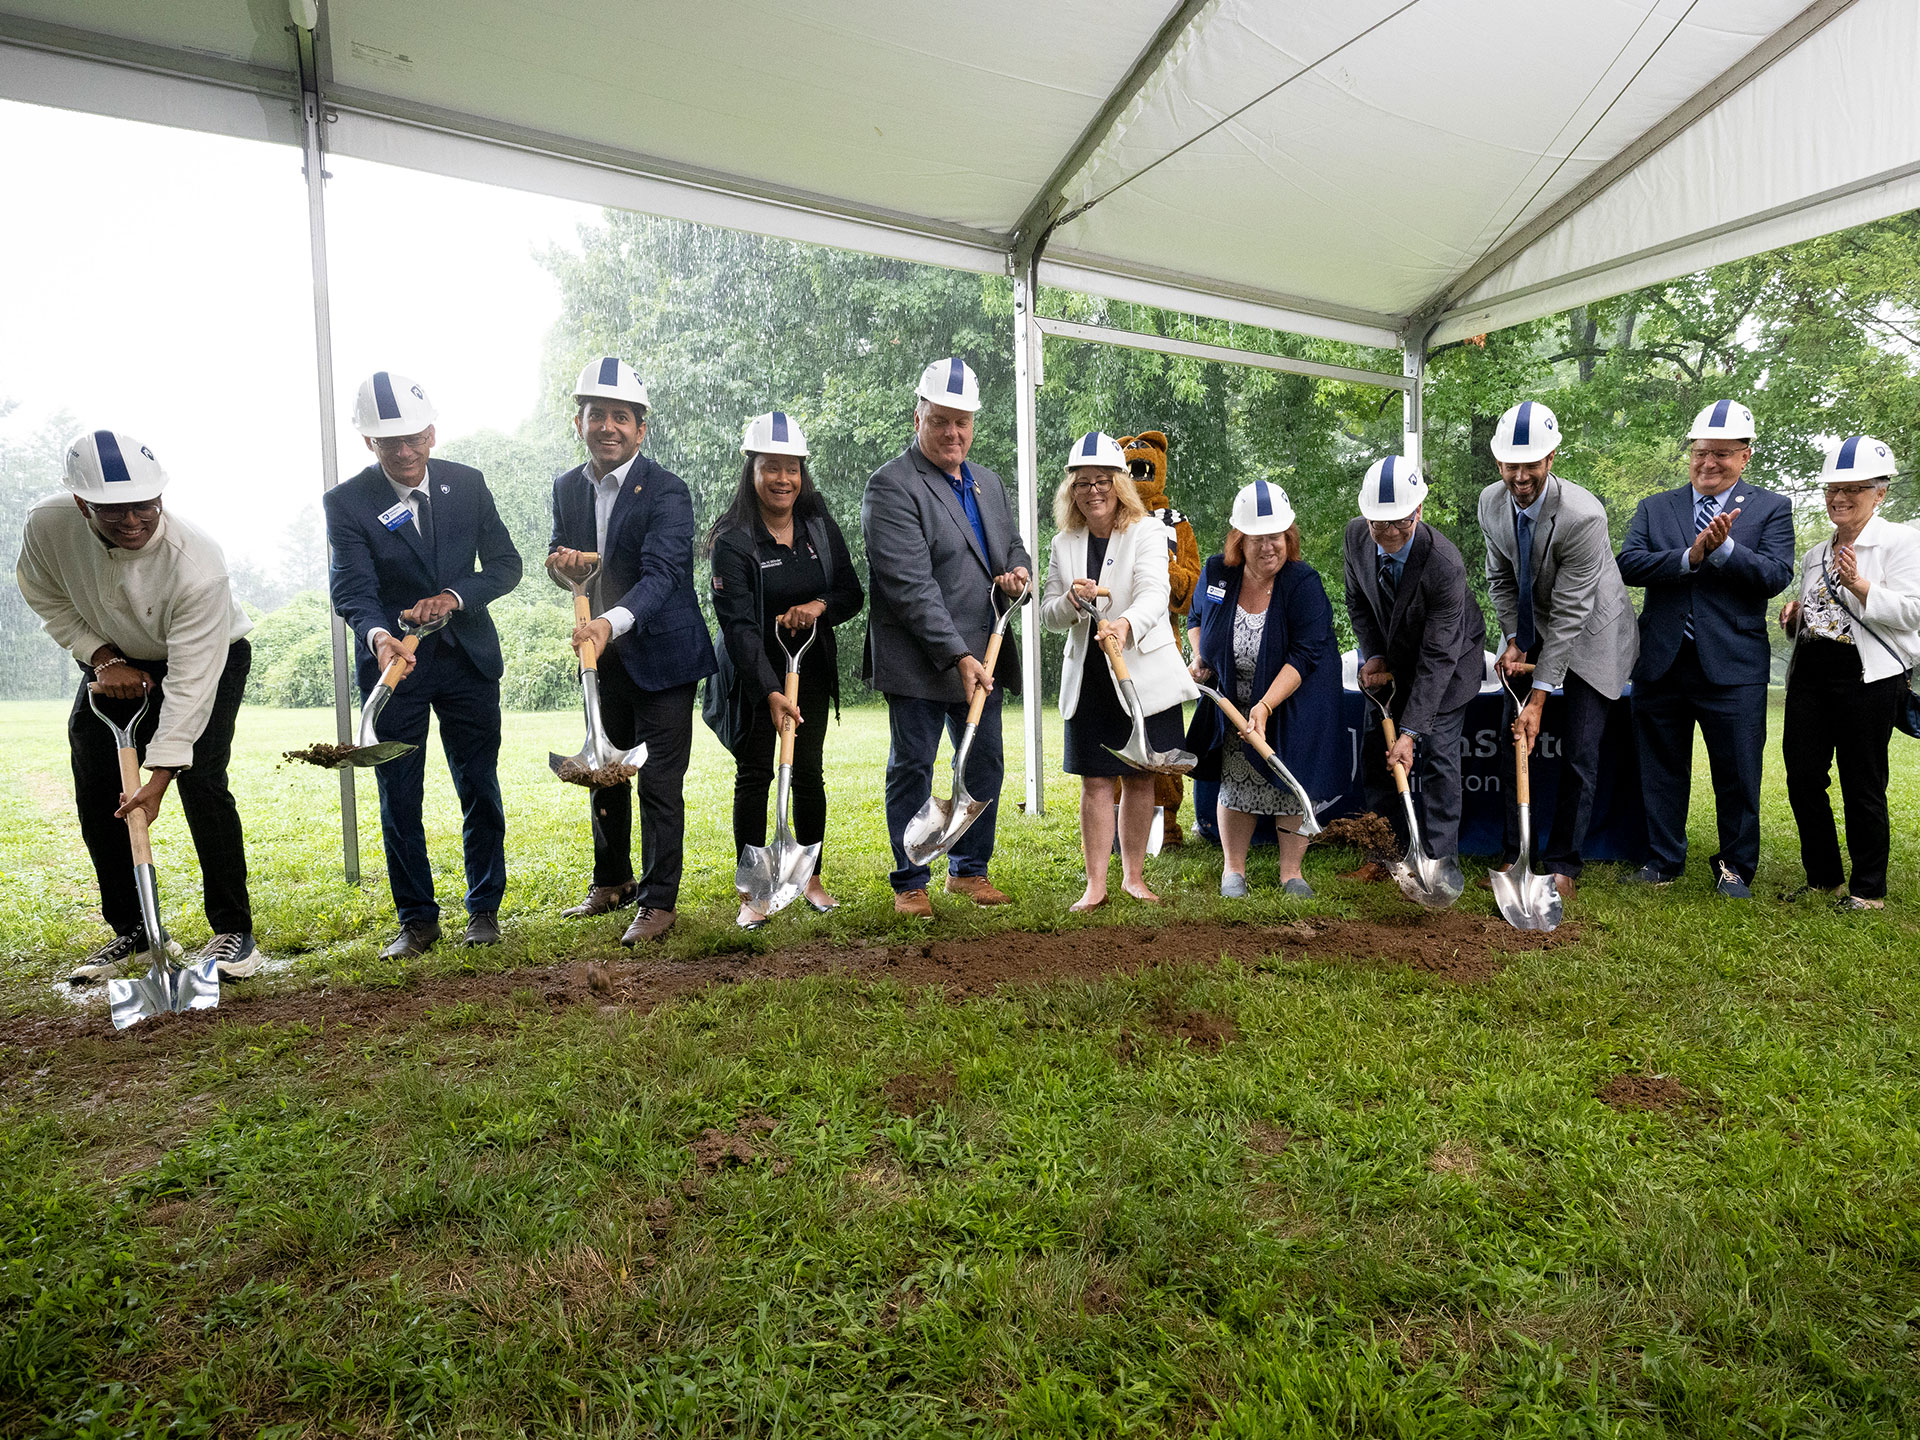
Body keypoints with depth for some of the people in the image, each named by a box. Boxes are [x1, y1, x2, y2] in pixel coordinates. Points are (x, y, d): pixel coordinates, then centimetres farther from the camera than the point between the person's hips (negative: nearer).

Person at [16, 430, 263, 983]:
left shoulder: (197, 563, -36)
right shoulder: (46, 526, -23)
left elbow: (191, 680, -35)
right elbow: (49, 600, 0)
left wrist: (159, 777, -36)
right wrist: (102, 658, -15)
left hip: (212, 655, -5)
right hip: (115, 662, 5)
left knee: (200, 782, -19)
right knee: (95, 795, 0)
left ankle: (233, 931, -8)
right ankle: (130, 931, 16)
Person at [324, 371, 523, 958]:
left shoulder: (467, 483, 0)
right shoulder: (346, 502, -8)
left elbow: (505, 563, -2)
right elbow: (352, 590, -18)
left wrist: (454, 596, -20)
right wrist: (378, 635, -39)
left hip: (468, 658, 2)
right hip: (393, 663, -1)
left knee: (480, 790, 7)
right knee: (399, 798, 3)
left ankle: (484, 908, 22)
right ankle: (416, 920, 17)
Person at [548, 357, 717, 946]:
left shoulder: (666, 491, -15)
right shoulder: (568, 487, 5)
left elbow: (662, 573, -26)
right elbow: (561, 560, 15)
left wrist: (612, 622, -43)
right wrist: (561, 563, -10)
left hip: (660, 653, -6)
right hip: (601, 655, 7)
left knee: (659, 782, -3)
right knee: (603, 774, 17)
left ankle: (658, 902, 9)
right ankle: (612, 883, 34)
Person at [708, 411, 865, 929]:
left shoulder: (820, 527, 2)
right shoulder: (732, 540, -14)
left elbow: (853, 593, 6)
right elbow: (738, 624, -21)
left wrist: (820, 606, -18)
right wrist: (771, 693, -31)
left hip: (811, 668, 4)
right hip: (754, 677, -4)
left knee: (809, 772, 8)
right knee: (754, 775, 0)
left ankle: (811, 878, 22)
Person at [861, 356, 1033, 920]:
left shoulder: (988, 482, 14)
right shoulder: (890, 486, -11)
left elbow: (1011, 545, 27)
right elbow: (911, 586, -19)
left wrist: (1019, 571, 0)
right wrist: (958, 657, -24)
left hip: (983, 656, 7)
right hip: (920, 661, -7)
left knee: (985, 766, 12)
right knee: (912, 769, 4)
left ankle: (969, 870, 28)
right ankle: (910, 883, 17)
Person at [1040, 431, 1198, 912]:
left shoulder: (1147, 532, -4)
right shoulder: (1063, 544, 8)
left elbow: (1154, 593, -21)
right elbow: (1048, 615, 9)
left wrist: (1125, 624, -42)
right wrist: (1071, 601, -15)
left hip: (1144, 673, -2)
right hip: (1088, 678, 2)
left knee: (1140, 779, 7)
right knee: (1096, 781, 2)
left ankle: (1134, 876, 22)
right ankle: (1095, 885, 10)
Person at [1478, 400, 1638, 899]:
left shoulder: (1583, 515, -30)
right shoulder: (1491, 503, -11)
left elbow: (1569, 613, -29)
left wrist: (1539, 698, -28)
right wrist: (1514, 641, -8)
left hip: (1590, 633, -5)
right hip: (1531, 628, 5)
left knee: (1579, 753, -4)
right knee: (1515, 739, 5)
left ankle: (1562, 862, 10)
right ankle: (1515, 855, 16)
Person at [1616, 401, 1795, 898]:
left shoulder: (1772, 508, 5)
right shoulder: (1654, 508, 9)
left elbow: (1777, 576, -8)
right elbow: (1628, 564, -7)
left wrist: (1723, 547, -20)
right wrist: (1690, 555, -20)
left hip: (1733, 666, -1)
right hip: (1662, 664, 2)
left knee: (1738, 774, 6)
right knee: (1662, 769, 11)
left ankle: (1736, 865, 23)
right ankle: (1664, 859, 25)